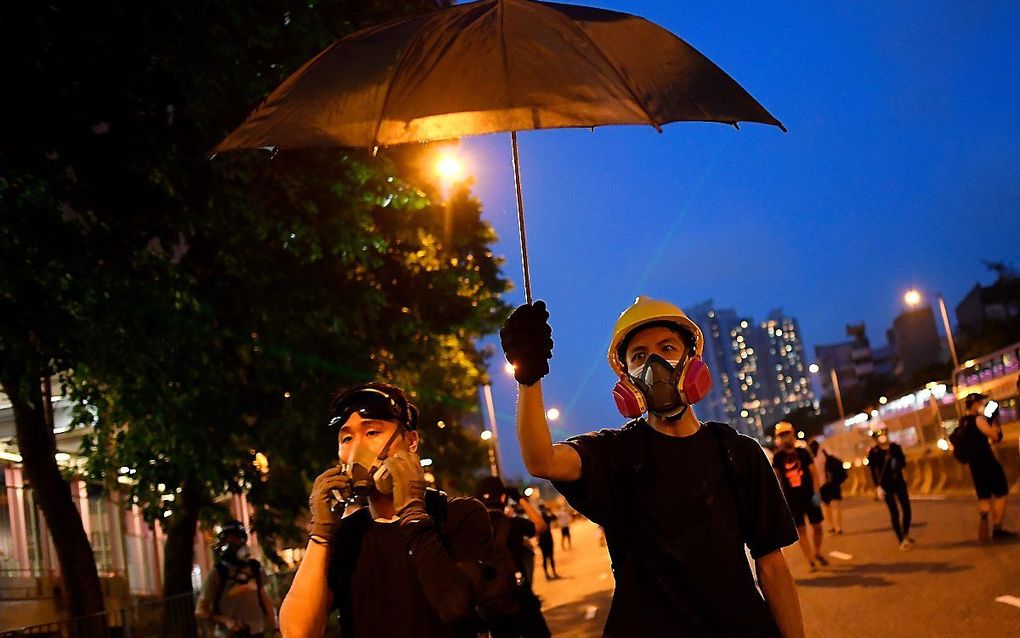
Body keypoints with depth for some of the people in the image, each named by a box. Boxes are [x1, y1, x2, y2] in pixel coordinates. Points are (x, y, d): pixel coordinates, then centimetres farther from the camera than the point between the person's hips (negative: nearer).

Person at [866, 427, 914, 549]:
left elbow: (903, 462, 9)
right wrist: (877, 487, -15)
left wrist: (897, 464, -13)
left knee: (906, 509, 0)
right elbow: (873, 471, -8)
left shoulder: (895, 447, 3)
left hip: (899, 482, 3)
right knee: (894, 512, -3)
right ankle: (901, 540, 6)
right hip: (886, 485, -3)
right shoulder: (873, 452, -7)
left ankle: (906, 535, 22)